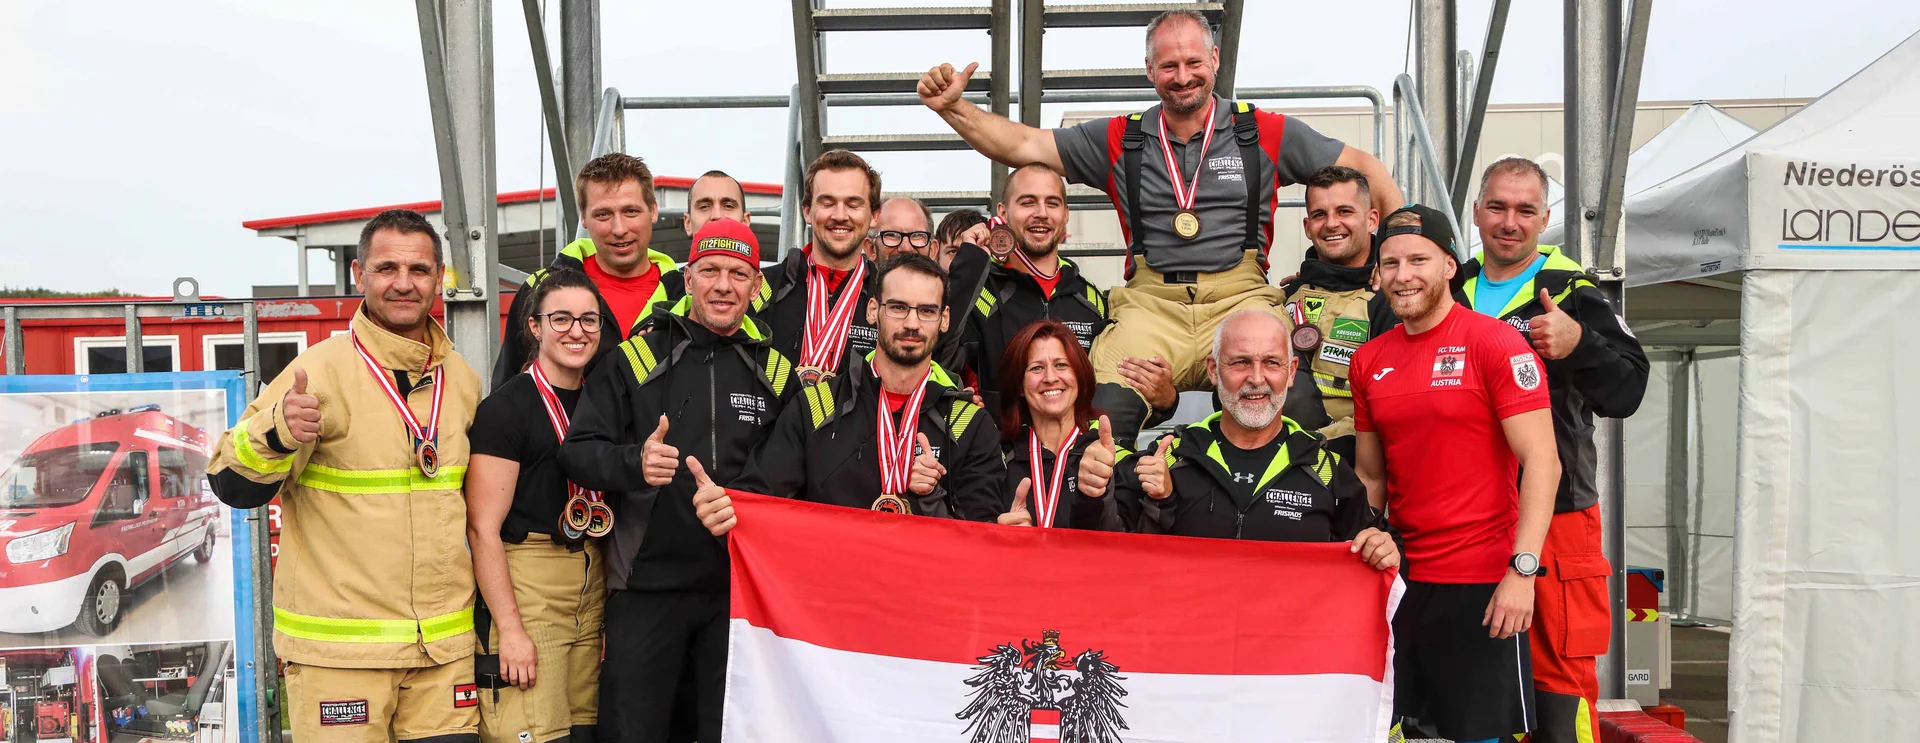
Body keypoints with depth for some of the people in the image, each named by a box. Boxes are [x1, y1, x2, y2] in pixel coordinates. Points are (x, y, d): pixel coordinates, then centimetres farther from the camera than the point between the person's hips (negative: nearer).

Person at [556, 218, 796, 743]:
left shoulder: (777, 372, 8)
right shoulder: (635, 359, 2)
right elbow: (576, 452, -3)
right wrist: (634, 463, -23)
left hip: (740, 588, 2)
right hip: (646, 585, -2)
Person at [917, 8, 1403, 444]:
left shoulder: (1263, 133, 11)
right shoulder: (1120, 140, 14)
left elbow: (1363, 167, 17)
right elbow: (1021, 146, 11)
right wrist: (952, 107, -3)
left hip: (1240, 298, 0)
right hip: (1150, 304, 1)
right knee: (1105, 415, -26)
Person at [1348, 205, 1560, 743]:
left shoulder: (1495, 343, -8)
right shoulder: (1369, 361, 8)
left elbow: (1542, 461, -12)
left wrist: (1522, 570, -19)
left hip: (1483, 584, -5)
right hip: (1400, 578, 5)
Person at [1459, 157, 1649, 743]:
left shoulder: (1574, 293, -1)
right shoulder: (1452, 291, 10)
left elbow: (1627, 391, -8)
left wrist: (1578, 344, -26)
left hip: (1556, 521, -4)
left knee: (1560, 678, -1)